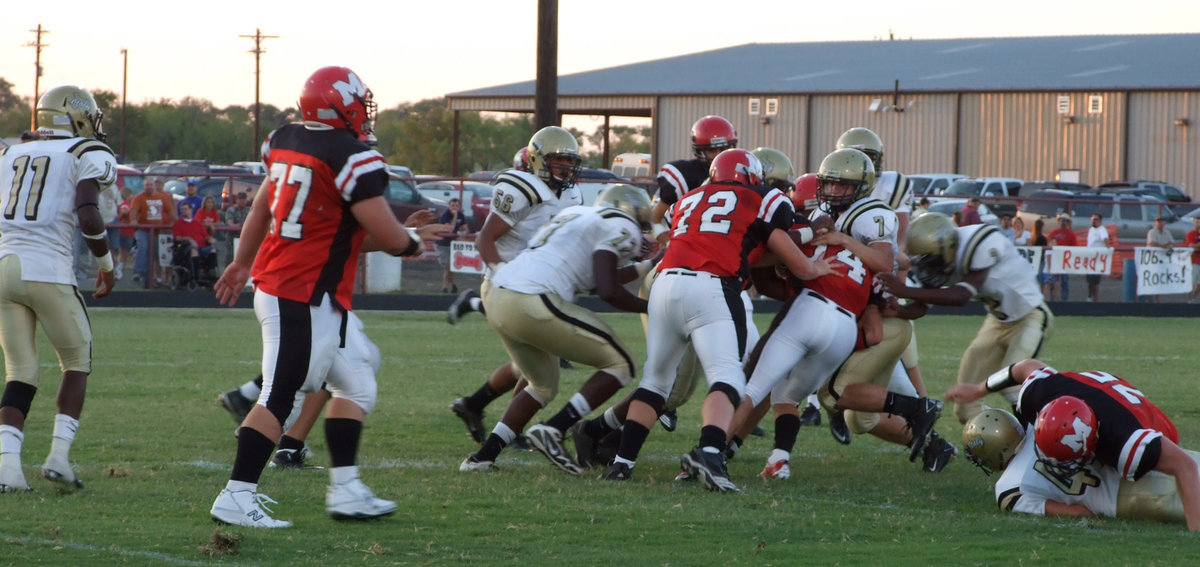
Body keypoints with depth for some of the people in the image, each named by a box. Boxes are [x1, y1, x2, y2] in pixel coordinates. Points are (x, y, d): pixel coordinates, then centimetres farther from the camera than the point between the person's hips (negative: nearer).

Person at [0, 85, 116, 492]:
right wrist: (106, 264, 3)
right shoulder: (88, 156, 3)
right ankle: (59, 455, 2)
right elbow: (87, 215, -10)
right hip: (48, 270, -4)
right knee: (76, 363, 15)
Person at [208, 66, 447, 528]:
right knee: (280, 398, -6)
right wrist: (412, 239, 8)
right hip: (307, 298, -9)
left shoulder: (285, 142, 8)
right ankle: (236, 498, -5)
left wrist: (242, 263, 34)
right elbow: (389, 238, -15)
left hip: (273, 283, 9)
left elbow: (261, 207, 22)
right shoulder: (355, 160, -17)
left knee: (355, 384, 17)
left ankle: (345, 489, 16)